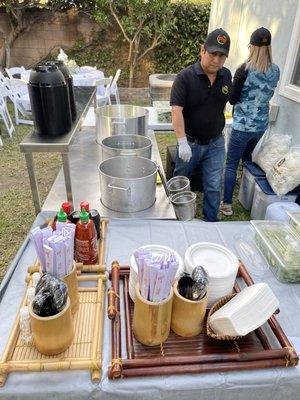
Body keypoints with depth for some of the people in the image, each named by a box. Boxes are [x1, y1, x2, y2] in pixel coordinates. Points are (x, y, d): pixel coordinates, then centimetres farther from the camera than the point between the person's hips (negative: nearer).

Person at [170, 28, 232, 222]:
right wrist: (182, 142, -30)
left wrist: (218, 125, 16)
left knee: (214, 186, 7)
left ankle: (211, 221, 26)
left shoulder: (226, 75, 0)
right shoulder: (185, 77, -16)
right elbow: (177, 110, -23)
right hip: (190, 142, -3)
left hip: (215, 143, 3)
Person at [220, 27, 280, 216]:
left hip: (243, 125, -6)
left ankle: (227, 205, 5)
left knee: (231, 164, 2)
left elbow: (232, 99, -9)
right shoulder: (276, 71, 1)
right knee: (247, 157, 27)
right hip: (262, 124, 6)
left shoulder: (244, 70, -15)